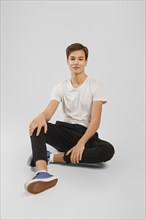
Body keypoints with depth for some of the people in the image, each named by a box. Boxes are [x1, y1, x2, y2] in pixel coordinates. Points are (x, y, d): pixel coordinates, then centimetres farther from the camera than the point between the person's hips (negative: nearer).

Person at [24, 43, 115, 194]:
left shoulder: (95, 86, -3)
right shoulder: (61, 87, 6)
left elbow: (96, 120, -12)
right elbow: (49, 110, -11)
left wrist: (81, 143, -29)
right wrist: (42, 117, -38)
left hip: (86, 134, -2)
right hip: (65, 131, 2)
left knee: (107, 150, -33)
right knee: (37, 126, -26)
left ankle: (51, 157, -28)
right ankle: (42, 171, -50)